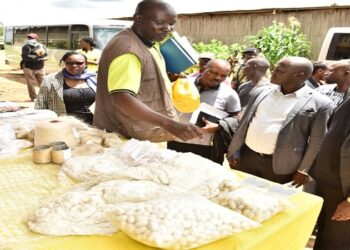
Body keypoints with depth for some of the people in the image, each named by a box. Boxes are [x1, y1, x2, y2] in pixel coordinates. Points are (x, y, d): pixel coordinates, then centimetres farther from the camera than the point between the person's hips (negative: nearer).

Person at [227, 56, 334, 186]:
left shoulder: (319, 103, -8)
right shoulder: (264, 92, 6)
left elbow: (317, 142, -6)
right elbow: (245, 122, 9)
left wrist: (303, 170, -5)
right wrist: (234, 150, 6)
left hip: (279, 166, -4)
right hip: (246, 156, 5)